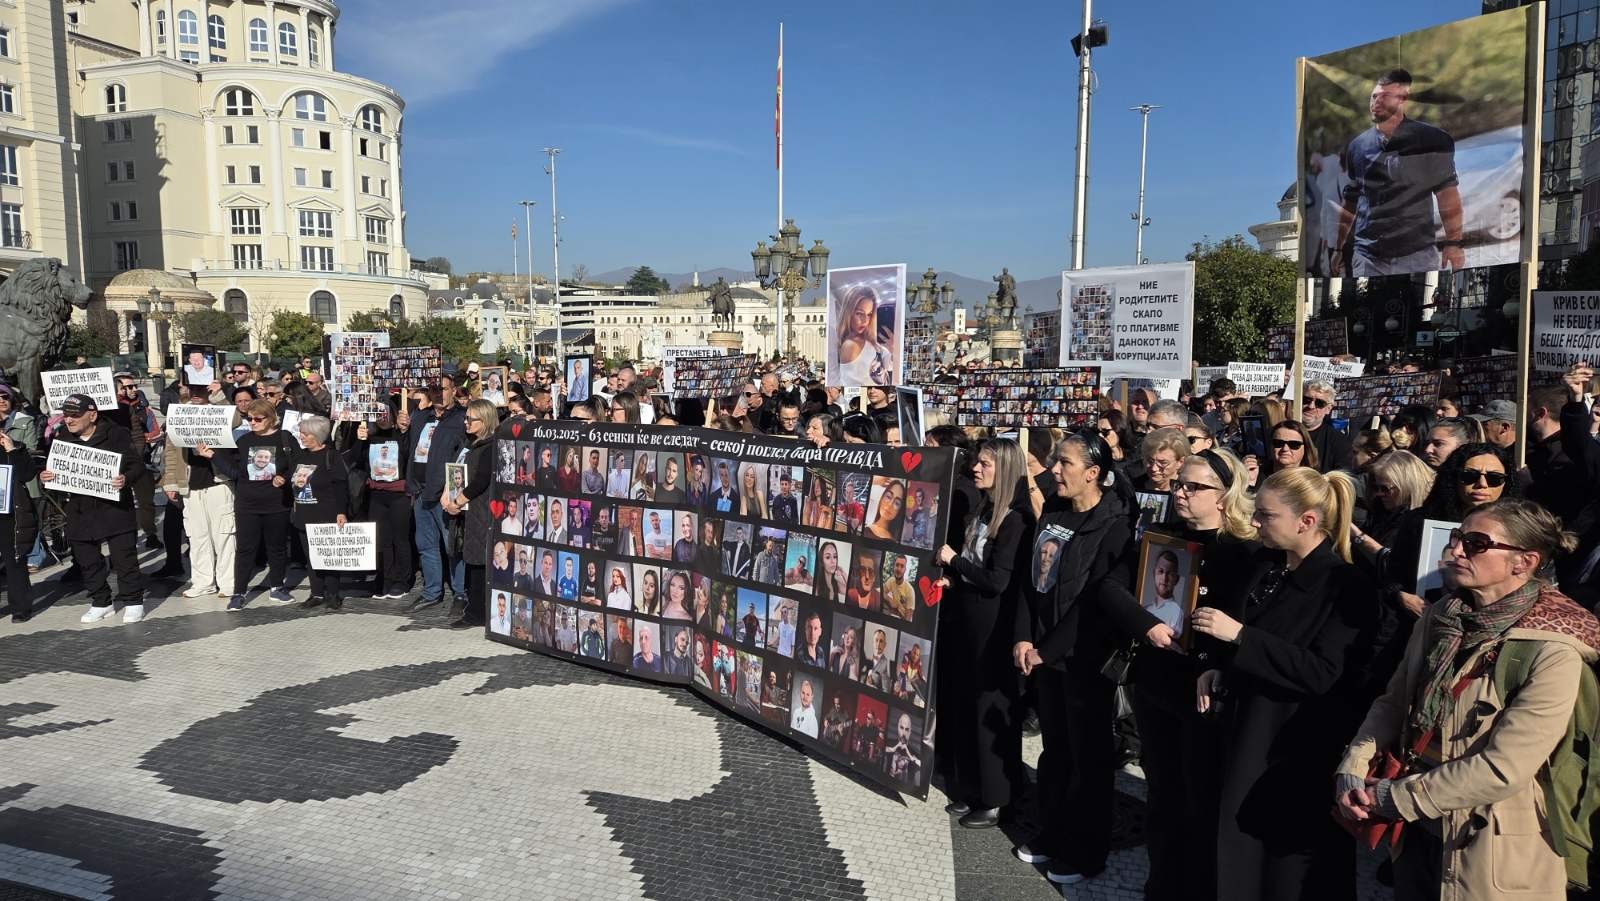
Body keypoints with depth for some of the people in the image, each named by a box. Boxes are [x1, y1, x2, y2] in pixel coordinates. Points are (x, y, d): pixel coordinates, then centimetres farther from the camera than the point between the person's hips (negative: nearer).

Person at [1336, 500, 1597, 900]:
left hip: (1495, 854, -5)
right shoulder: (1439, 618, 0)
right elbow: (1392, 702, 5)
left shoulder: (1552, 652, -19)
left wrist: (1391, 797, -18)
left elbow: (1503, 769, -23)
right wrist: (1351, 771, -11)